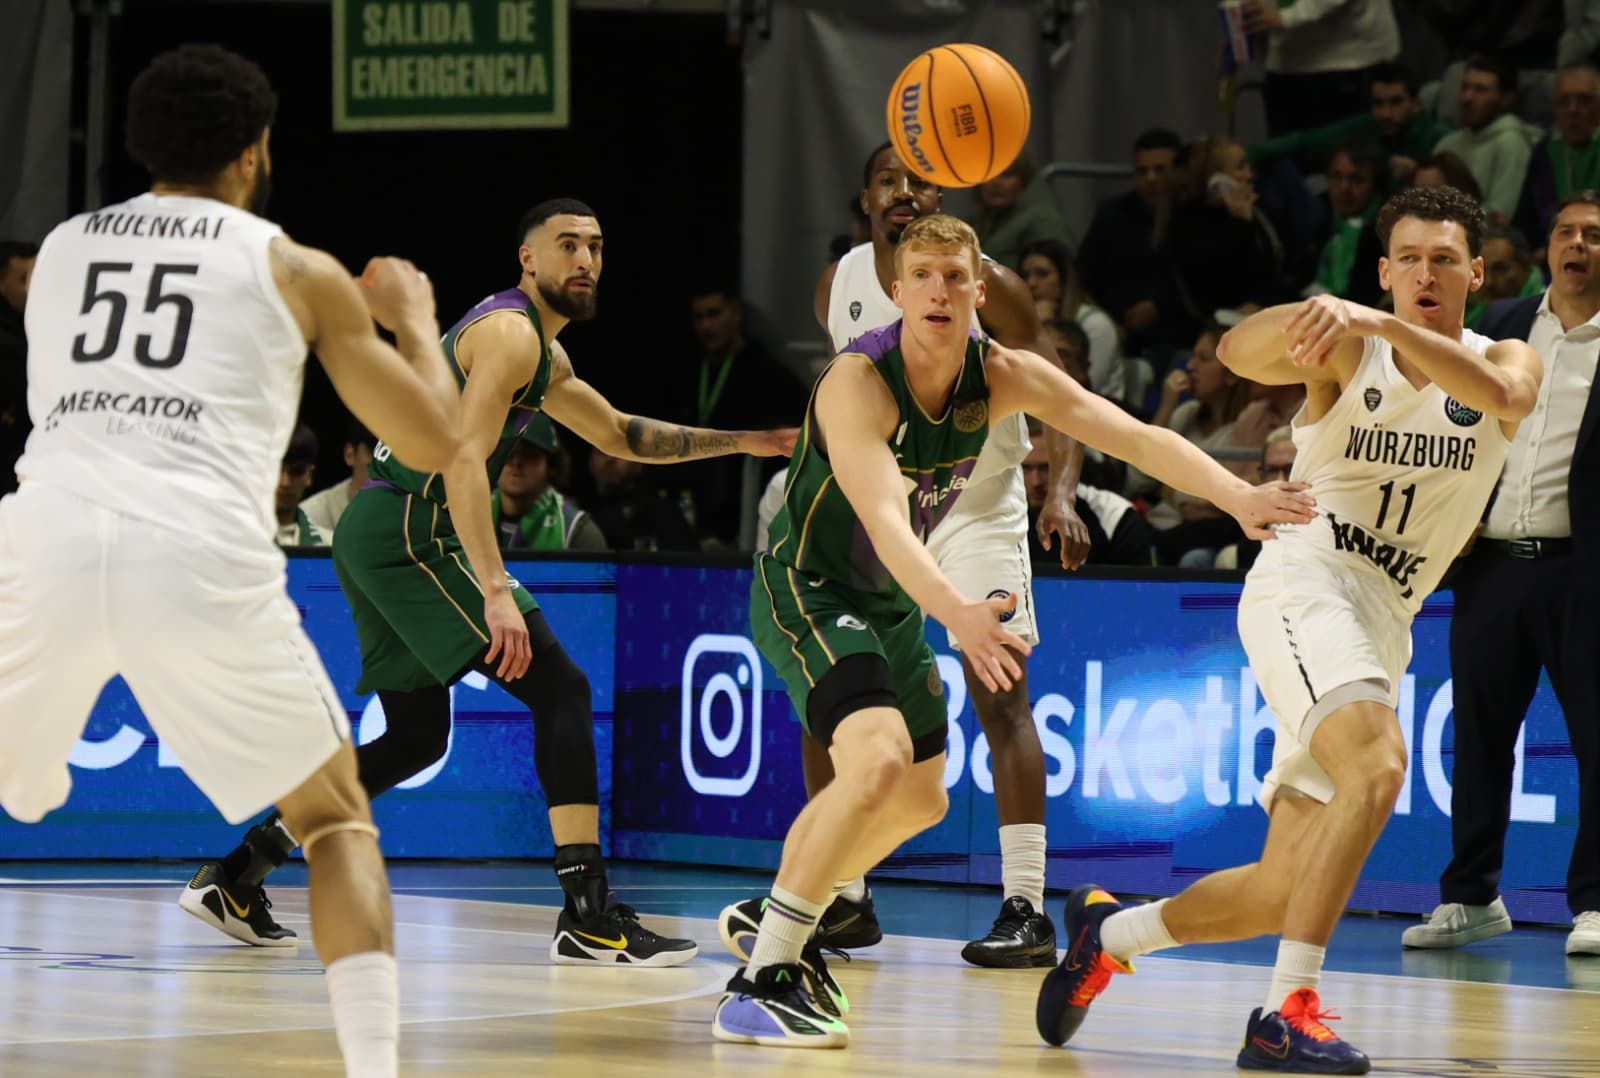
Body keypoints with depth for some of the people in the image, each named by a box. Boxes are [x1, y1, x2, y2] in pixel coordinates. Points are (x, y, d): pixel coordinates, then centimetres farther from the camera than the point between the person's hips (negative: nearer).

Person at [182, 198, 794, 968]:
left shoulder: (541, 352, 22)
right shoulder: (510, 332, -11)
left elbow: (621, 436, 34)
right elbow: (462, 459, -22)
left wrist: (741, 442, 26)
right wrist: (496, 593, -29)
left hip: (372, 531, 11)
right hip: (410, 530, -11)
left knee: (416, 737, 18)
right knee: (561, 689, -13)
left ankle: (234, 881, 19)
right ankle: (589, 918, -20)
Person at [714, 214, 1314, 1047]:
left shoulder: (1003, 376, -10)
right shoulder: (858, 381, -28)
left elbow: (1134, 436, -16)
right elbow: (883, 518, -42)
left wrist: (1236, 494, -32)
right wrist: (956, 612, -59)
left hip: (891, 600, 8)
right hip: (805, 592, -8)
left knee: (918, 800, 21)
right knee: (880, 761, -30)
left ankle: (769, 918, 41)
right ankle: (760, 981, -26)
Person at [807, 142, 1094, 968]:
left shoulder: (985, 286, -14)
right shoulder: (839, 286, 0)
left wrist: (1063, 493, -28)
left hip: (976, 506, -5)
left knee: (998, 694, -13)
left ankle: (1026, 909, -13)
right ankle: (844, 899, 13)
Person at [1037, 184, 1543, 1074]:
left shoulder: (1506, 363, 7)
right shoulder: (1348, 350, 0)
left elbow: (1501, 392, -19)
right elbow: (1241, 353, -20)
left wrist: (1385, 326, -34)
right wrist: (1314, 316, -42)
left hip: (1385, 625, 5)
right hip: (1307, 582, -5)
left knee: (1284, 890, 6)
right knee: (1377, 767, -33)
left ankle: (1109, 932, 30)